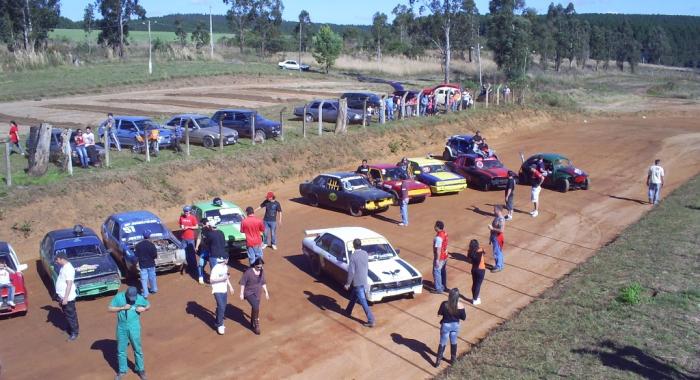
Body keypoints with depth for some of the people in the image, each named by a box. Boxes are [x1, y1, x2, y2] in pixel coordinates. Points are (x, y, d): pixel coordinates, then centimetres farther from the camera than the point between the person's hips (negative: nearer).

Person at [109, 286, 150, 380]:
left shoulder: (140, 298, -10)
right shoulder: (119, 297, -11)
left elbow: (148, 305, 5)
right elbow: (109, 308, -9)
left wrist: (144, 309, -17)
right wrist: (122, 308, -21)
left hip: (134, 327, -1)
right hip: (121, 327, 1)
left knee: (137, 349, 8)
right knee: (121, 350, 14)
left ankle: (140, 369, 26)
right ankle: (122, 371, 31)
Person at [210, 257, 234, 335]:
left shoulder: (225, 267, 7)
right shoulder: (216, 268, -20)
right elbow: (211, 280, -21)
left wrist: (230, 286, 21)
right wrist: (222, 278, -29)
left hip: (224, 290, 8)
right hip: (218, 291, -8)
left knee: (223, 308, 16)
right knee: (221, 307, -13)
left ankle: (219, 323, 33)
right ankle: (220, 326, -2)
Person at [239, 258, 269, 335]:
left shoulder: (261, 272, -2)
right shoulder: (248, 272, -20)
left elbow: (263, 283, 11)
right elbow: (242, 283, -14)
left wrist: (266, 292, 11)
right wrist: (241, 294, -14)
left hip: (257, 294, 6)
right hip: (248, 293, -6)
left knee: (255, 308, 14)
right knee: (256, 307, -21)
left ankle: (252, 324, 36)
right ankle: (256, 324, -5)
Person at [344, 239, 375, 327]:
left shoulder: (353, 256, -22)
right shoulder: (365, 253, -2)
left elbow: (351, 272, -21)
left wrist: (347, 284, -10)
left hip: (357, 282, -8)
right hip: (364, 280, 8)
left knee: (363, 302, -3)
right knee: (353, 297, 27)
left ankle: (371, 321, -1)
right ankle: (348, 312, 44)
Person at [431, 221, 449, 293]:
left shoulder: (438, 237, -28)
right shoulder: (444, 233, 1)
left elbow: (438, 250, -26)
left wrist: (437, 260, -20)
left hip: (440, 257, -9)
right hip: (445, 256, 9)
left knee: (436, 272, 3)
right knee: (443, 271, 21)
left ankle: (438, 289, 10)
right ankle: (443, 286, 35)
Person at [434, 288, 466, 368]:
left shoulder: (444, 304, -23)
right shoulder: (461, 306, -21)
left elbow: (439, 314, -8)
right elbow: (464, 318, -8)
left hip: (446, 325, -1)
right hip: (455, 325, 1)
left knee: (442, 343, 14)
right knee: (453, 343, 22)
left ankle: (438, 361, 22)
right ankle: (453, 360, 38)